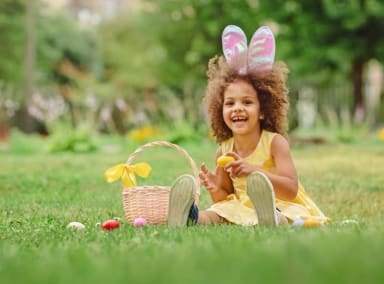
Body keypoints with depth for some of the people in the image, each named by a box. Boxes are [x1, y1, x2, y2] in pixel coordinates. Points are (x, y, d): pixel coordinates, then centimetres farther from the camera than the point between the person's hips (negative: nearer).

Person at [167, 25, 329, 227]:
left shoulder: (275, 142, -12)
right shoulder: (224, 151, 2)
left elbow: (291, 190, -20)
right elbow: (226, 197, 11)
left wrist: (254, 171, -35)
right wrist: (216, 190, -16)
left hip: (281, 208, -6)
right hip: (241, 209, 6)